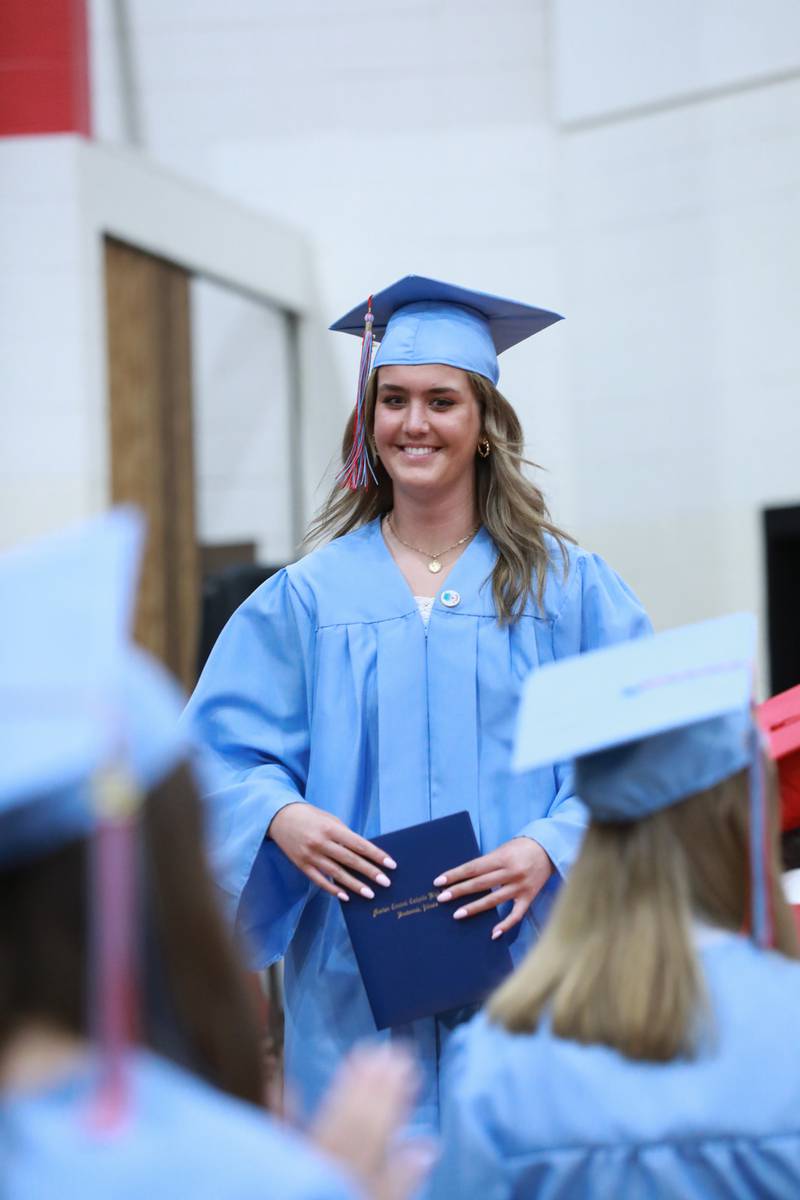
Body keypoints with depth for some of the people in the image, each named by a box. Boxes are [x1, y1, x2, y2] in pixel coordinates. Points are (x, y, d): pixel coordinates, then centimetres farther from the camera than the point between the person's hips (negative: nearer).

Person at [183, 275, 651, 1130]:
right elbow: (227, 753, 4)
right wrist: (283, 816, -17)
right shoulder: (308, 598, 7)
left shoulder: (567, 589, 4)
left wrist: (549, 848, -18)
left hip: (522, 969, -1)